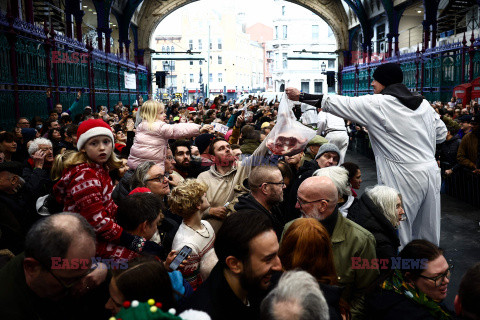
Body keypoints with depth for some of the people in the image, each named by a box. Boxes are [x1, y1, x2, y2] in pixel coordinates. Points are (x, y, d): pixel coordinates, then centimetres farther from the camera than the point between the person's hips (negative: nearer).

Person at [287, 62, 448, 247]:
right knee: (427, 232, 17)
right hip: (431, 172, 7)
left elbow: (339, 104, -4)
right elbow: (441, 133, 20)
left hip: (404, 178, -7)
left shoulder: (377, 104, -9)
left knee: (399, 232, 3)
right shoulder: (424, 104, 11)